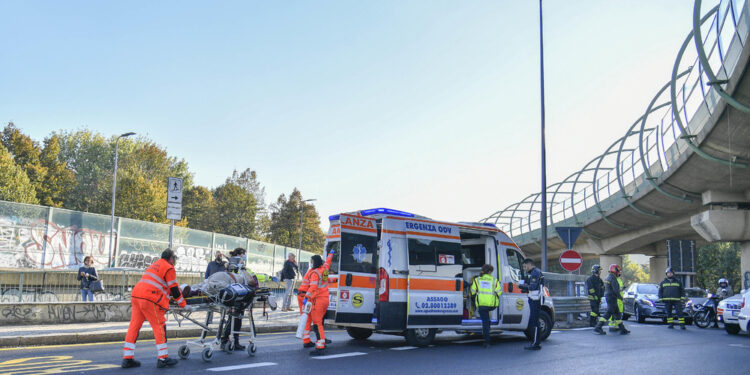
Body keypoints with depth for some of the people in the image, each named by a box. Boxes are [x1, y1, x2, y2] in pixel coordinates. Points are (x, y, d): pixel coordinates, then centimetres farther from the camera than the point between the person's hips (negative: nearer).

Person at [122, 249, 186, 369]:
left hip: (136, 295, 8)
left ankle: (127, 359, 10)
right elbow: (174, 289, 1)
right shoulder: (169, 268, 1)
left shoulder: (154, 265, 28)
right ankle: (163, 359, -1)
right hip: (149, 299, -8)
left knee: (134, 326, 8)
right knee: (160, 327, -1)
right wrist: (182, 304, 10)